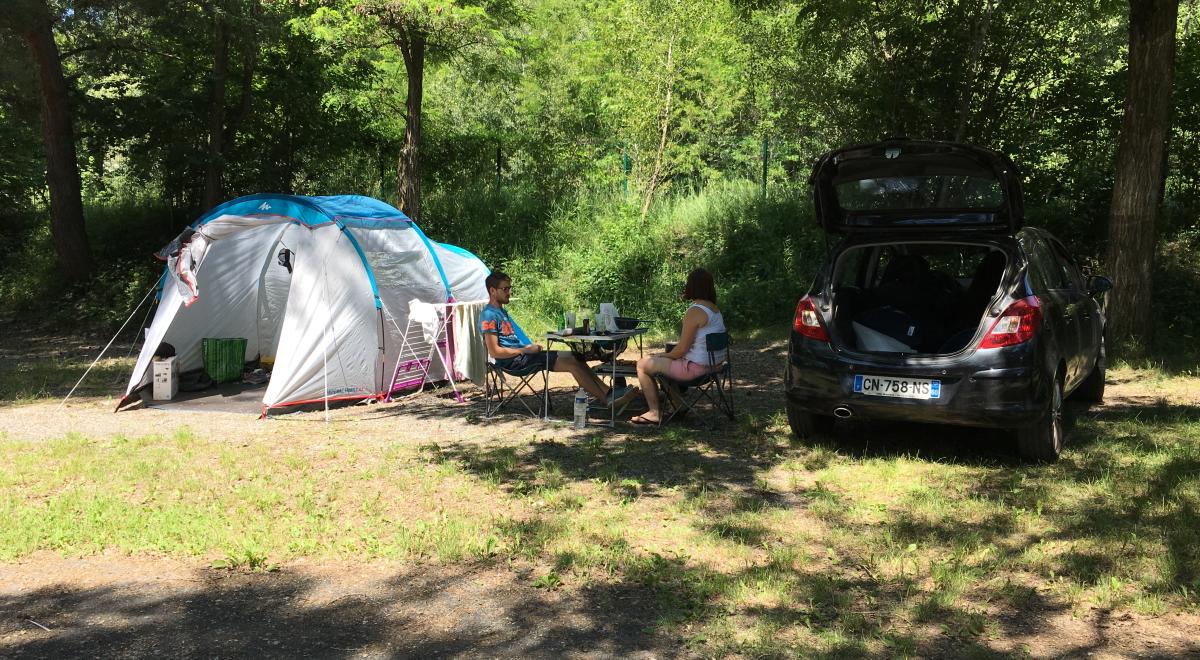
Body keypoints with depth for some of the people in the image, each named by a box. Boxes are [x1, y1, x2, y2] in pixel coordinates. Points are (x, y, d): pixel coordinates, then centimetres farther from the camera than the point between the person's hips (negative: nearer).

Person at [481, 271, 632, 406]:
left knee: (575, 357, 2)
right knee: (572, 363, -15)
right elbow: (494, 351, -20)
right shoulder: (489, 315, -13)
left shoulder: (501, 311, 19)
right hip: (513, 362, -10)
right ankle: (607, 400, -11)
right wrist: (525, 349, -13)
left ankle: (607, 391, -1)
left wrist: (528, 347, 5)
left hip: (521, 355, 10)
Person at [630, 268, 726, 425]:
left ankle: (654, 413, 10)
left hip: (696, 367, -10)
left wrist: (664, 356, 0)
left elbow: (681, 350, -21)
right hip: (713, 363, 10)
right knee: (662, 360, 31)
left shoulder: (694, 311, -21)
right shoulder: (715, 309, 8)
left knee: (643, 365, 3)